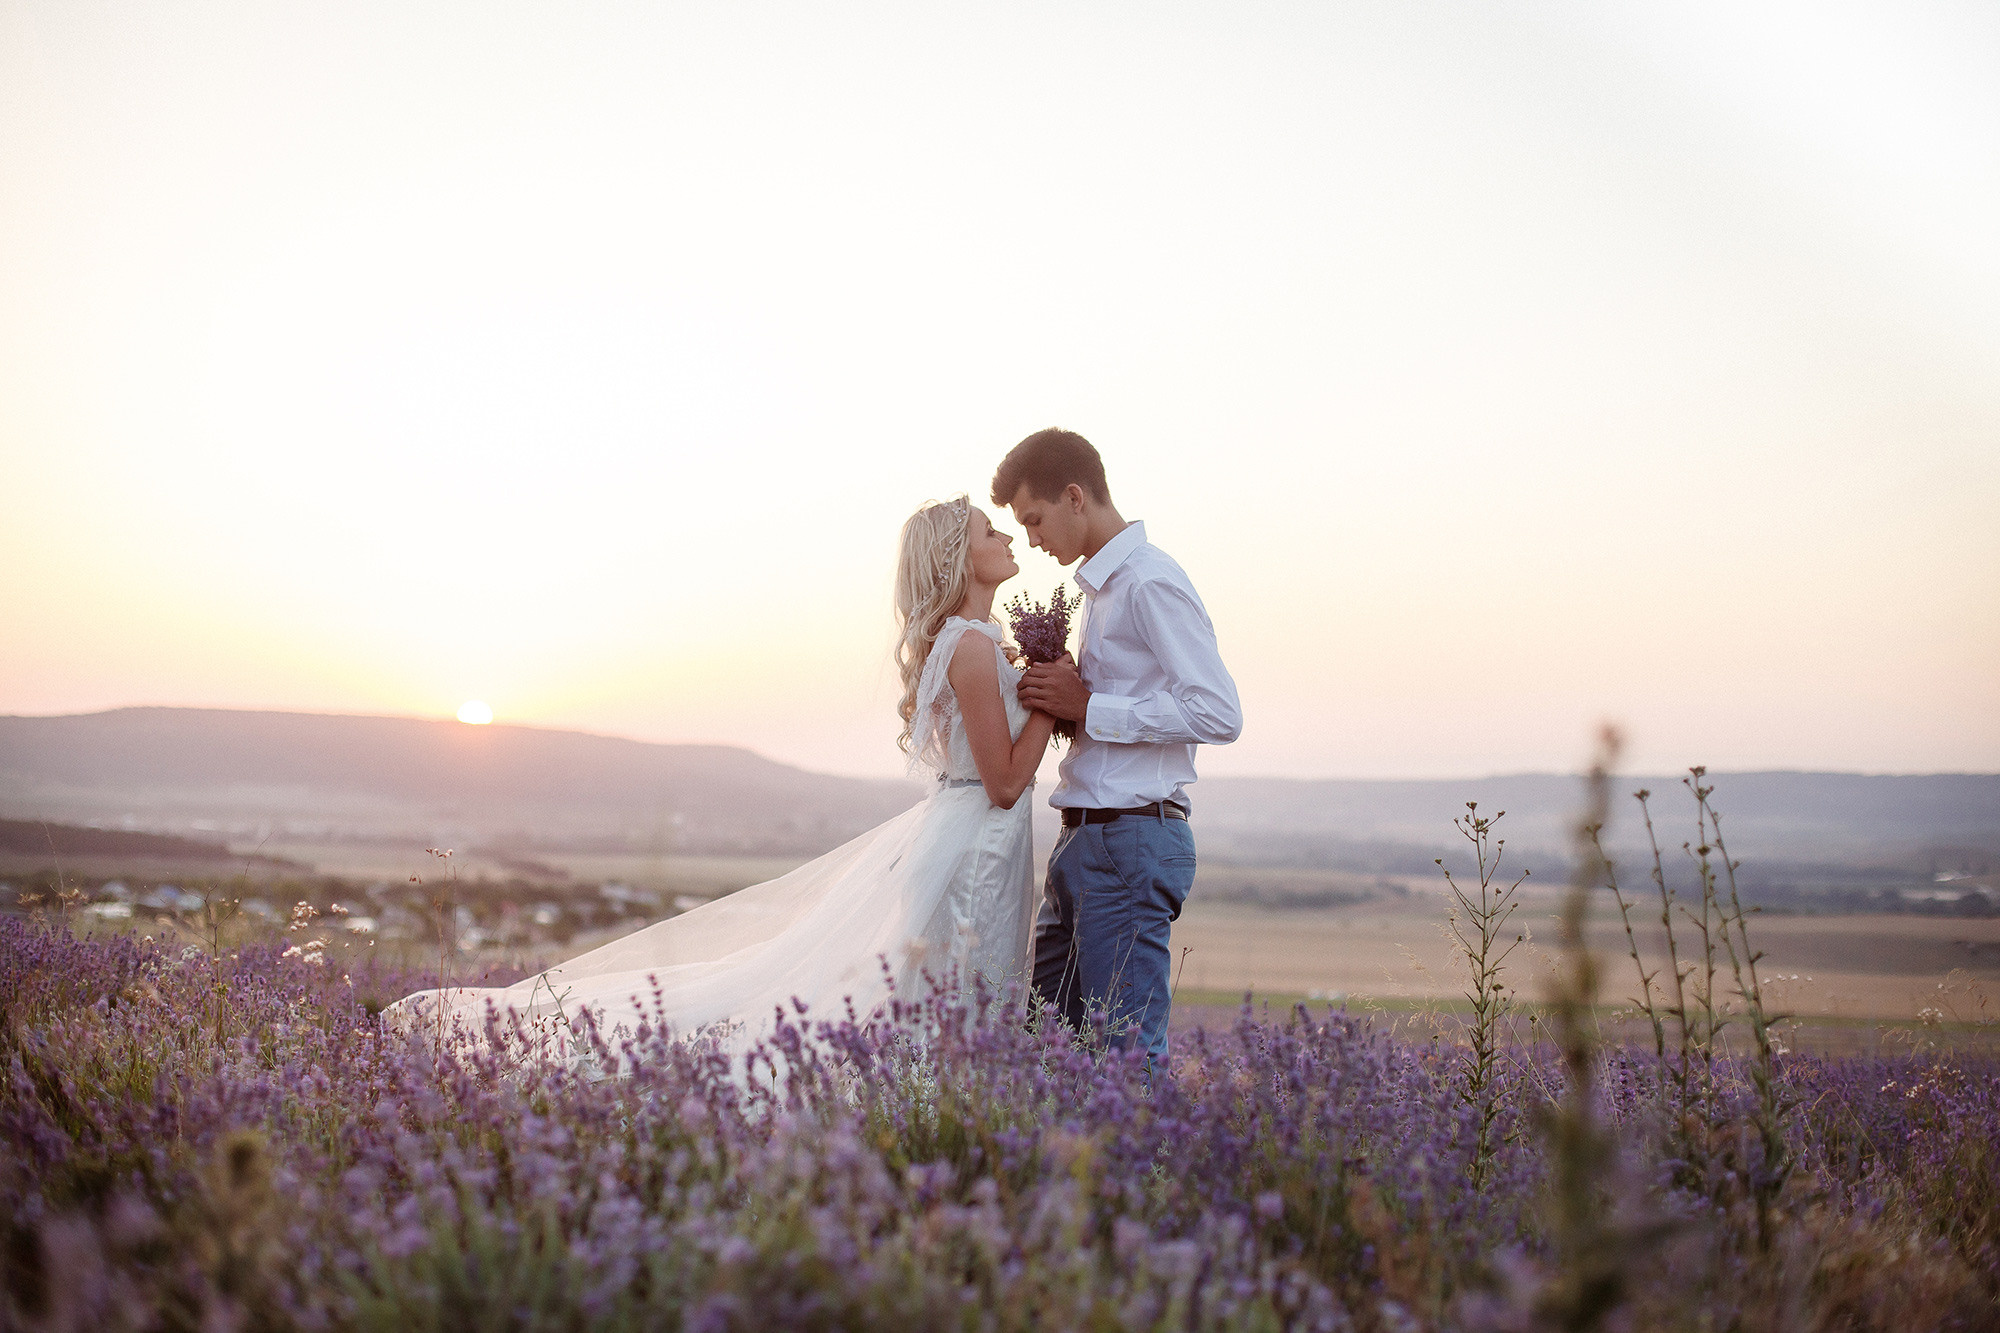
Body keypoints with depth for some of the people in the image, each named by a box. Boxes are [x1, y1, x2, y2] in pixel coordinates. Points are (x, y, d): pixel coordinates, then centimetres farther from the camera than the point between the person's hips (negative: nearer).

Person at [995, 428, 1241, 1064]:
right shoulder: (1101, 584, 18)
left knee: (1127, 1050, -7)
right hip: (1083, 843, 10)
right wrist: (1060, 694, 8)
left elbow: (1218, 714, -19)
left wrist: (1087, 707, -15)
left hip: (1132, 842, -10)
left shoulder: (1150, 582, -12)